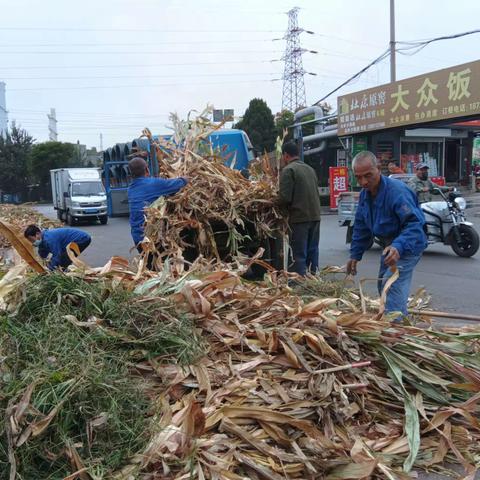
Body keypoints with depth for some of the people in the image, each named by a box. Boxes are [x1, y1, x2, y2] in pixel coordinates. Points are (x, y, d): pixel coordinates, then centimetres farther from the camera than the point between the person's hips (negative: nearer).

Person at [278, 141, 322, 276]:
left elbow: (285, 198, -15)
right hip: (315, 215, 7)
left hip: (299, 217, -7)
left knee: (299, 254, -2)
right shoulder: (310, 169, 13)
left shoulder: (288, 170, -8)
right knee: (312, 251, 15)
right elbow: (316, 193, 16)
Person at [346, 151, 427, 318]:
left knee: (392, 287, -23)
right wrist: (355, 255, 6)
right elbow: (361, 227, 8)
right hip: (389, 246, 9)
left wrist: (399, 247, -52)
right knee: (383, 285, 18)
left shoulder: (397, 191, -30)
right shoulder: (365, 193, -1)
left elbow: (415, 223, -37)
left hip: (407, 246, -9)